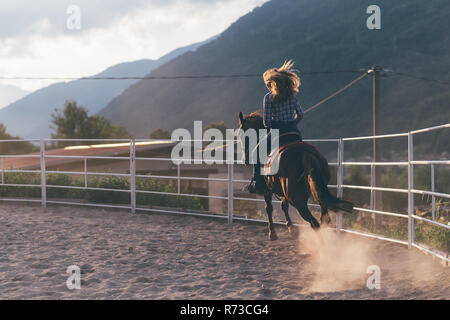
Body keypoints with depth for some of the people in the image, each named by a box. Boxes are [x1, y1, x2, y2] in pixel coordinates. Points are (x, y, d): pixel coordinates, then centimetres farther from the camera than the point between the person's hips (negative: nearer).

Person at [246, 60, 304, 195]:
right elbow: (300, 115, 9)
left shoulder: (269, 97, -8)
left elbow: (266, 120, -9)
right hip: (295, 133, 5)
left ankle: (258, 184, 6)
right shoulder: (292, 95, 6)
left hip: (278, 133, -4)